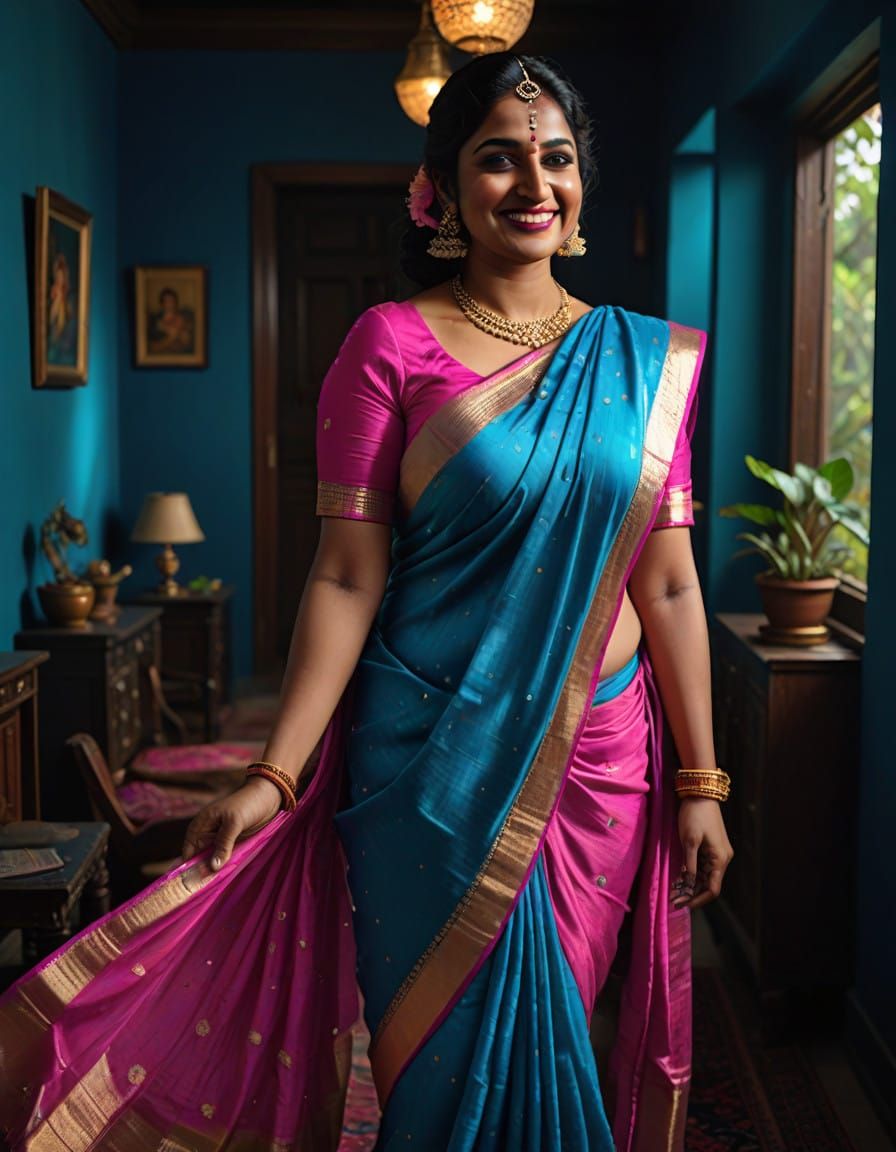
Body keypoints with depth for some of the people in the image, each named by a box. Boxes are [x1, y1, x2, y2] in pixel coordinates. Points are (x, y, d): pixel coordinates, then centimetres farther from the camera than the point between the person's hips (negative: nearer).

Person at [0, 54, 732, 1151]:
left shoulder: (645, 359, 4)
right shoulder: (391, 344, -6)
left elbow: (669, 584, 4)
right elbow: (346, 576, -9)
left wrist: (700, 782, 3)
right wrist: (274, 775, -15)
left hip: (602, 757, 3)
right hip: (436, 758, -3)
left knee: (556, 1036, 16)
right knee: (452, 1048, 10)